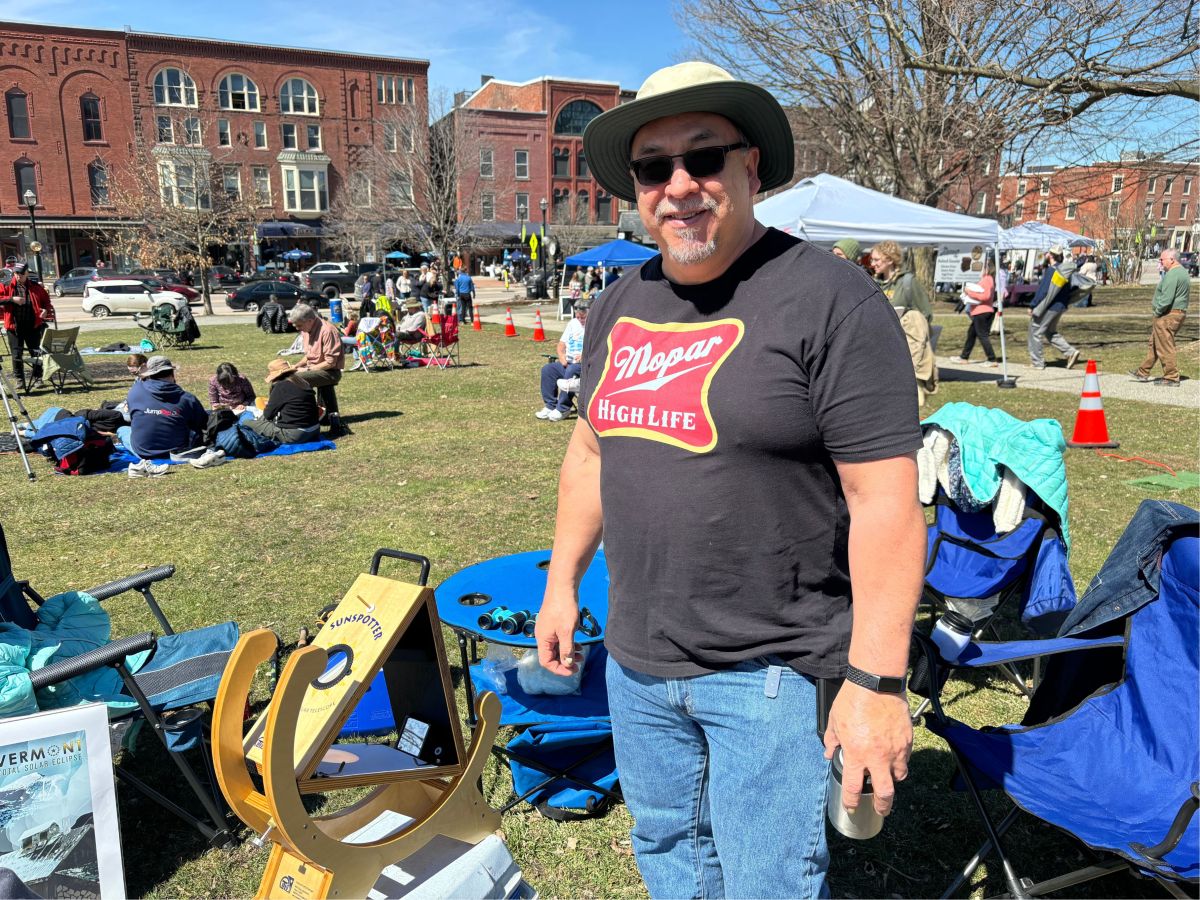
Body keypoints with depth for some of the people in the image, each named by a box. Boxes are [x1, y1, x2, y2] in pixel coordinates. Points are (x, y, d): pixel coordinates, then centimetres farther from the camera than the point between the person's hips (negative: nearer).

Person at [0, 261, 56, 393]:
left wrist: (46, 309, -6)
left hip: (33, 326, 0)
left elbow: (46, 300, 13)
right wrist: (12, 299, -16)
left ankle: (37, 378, 15)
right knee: (16, 355, 4)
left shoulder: (35, 287, 7)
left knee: (36, 353, 4)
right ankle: (20, 380, 13)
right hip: (14, 326, 0)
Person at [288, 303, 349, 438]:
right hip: (316, 369, 10)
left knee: (298, 379, -26)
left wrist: (308, 369, -19)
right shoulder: (307, 330, 7)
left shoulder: (327, 331, -21)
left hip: (331, 371, -10)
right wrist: (297, 366, 2)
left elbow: (330, 362, -21)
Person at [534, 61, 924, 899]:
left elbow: (887, 500, -18)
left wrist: (877, 681, -19)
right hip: (636, 658, 7)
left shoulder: (829, 298, -15)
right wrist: (563, 581, 16)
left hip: (773, 670, -6)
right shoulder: (619, 307, 6)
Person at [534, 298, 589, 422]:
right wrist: (562, 356, 0)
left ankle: (563, 409, -27)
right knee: (547, 369, -17)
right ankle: (550, 406, -14)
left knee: (571, 371, -36)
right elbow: (561, 344, 21)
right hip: (568, 362, 7)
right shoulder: (573, 323, 20)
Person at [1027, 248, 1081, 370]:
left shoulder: (1051, 270, -18)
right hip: (1060, 307, 9)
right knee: (1051, 333, 22)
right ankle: (1071, 352, 9)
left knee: (1035, 332, 3)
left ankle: (1037, 362, 5)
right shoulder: (1064, 270, 9)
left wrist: (1032, 306, -19)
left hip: (1049, 308, -9)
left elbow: (1043, 291, -22)